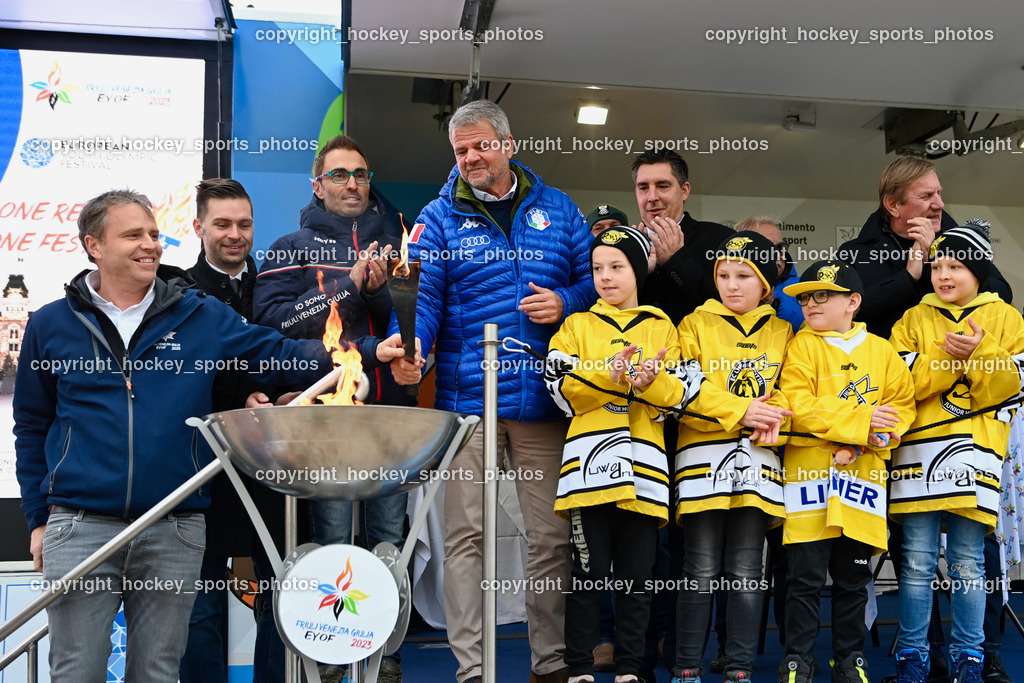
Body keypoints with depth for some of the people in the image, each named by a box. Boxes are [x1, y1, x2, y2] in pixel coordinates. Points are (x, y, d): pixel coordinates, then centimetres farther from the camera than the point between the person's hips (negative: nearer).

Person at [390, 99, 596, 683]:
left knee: (551, 534, 7)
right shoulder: (440, 216, 7)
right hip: (467, 395, -1)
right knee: (465, 533, 0)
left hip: (543, 398, 2)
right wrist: (410, 349, -22)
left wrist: (566, 302, -7)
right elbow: (422, 294, -4)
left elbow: (595, 278, 14)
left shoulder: (556, 209, 12)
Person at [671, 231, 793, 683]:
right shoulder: (696, 324, 8)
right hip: (704, 454, -2)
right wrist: (740, 411, -14)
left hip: (758, 457, 2)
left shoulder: (781, 332, 16)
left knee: (746, 572, 4)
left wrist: (771, 417, -11)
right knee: (701, 570, -2)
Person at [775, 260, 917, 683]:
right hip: (810, 469, -2)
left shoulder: (881, 350, 10)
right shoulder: (802, 346, 2)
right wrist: (861, 420, -14)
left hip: (863, 470, 3)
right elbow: (799, 406, -10)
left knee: (853, 579, 11)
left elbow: (903, 403, 5)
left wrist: (879, 433, -14)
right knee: (806, 576, -2)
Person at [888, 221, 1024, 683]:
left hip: (975, 453, 0)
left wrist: (979, 352, -15)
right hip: (919, 448, 1)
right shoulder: (914, 320, 11)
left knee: (968, 564, 4)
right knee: (918, 562, 2)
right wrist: (948, 355, -14)